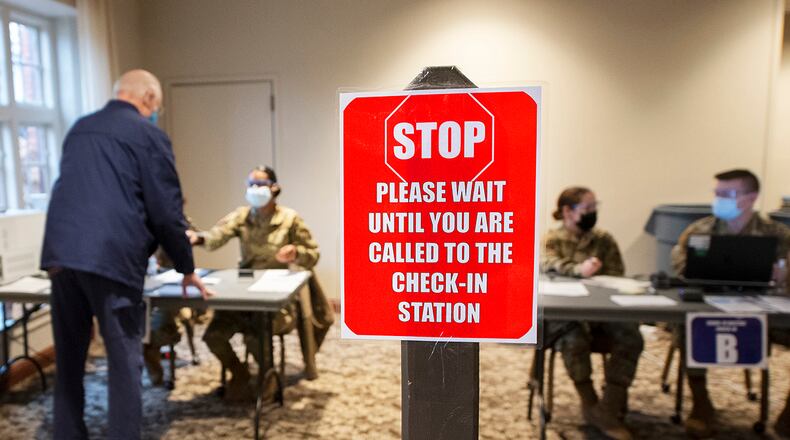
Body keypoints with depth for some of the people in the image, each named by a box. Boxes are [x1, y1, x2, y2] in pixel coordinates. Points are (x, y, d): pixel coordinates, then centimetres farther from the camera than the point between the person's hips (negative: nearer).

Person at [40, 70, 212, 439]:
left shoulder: (79, 128, 19)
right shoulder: (149, 135, -1)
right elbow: (166, 210, -4)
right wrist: (186, 268, 7)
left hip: (61, 253, 7)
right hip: (112, 257, -6)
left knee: (68, 359, 18)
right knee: (124, 361, 4)